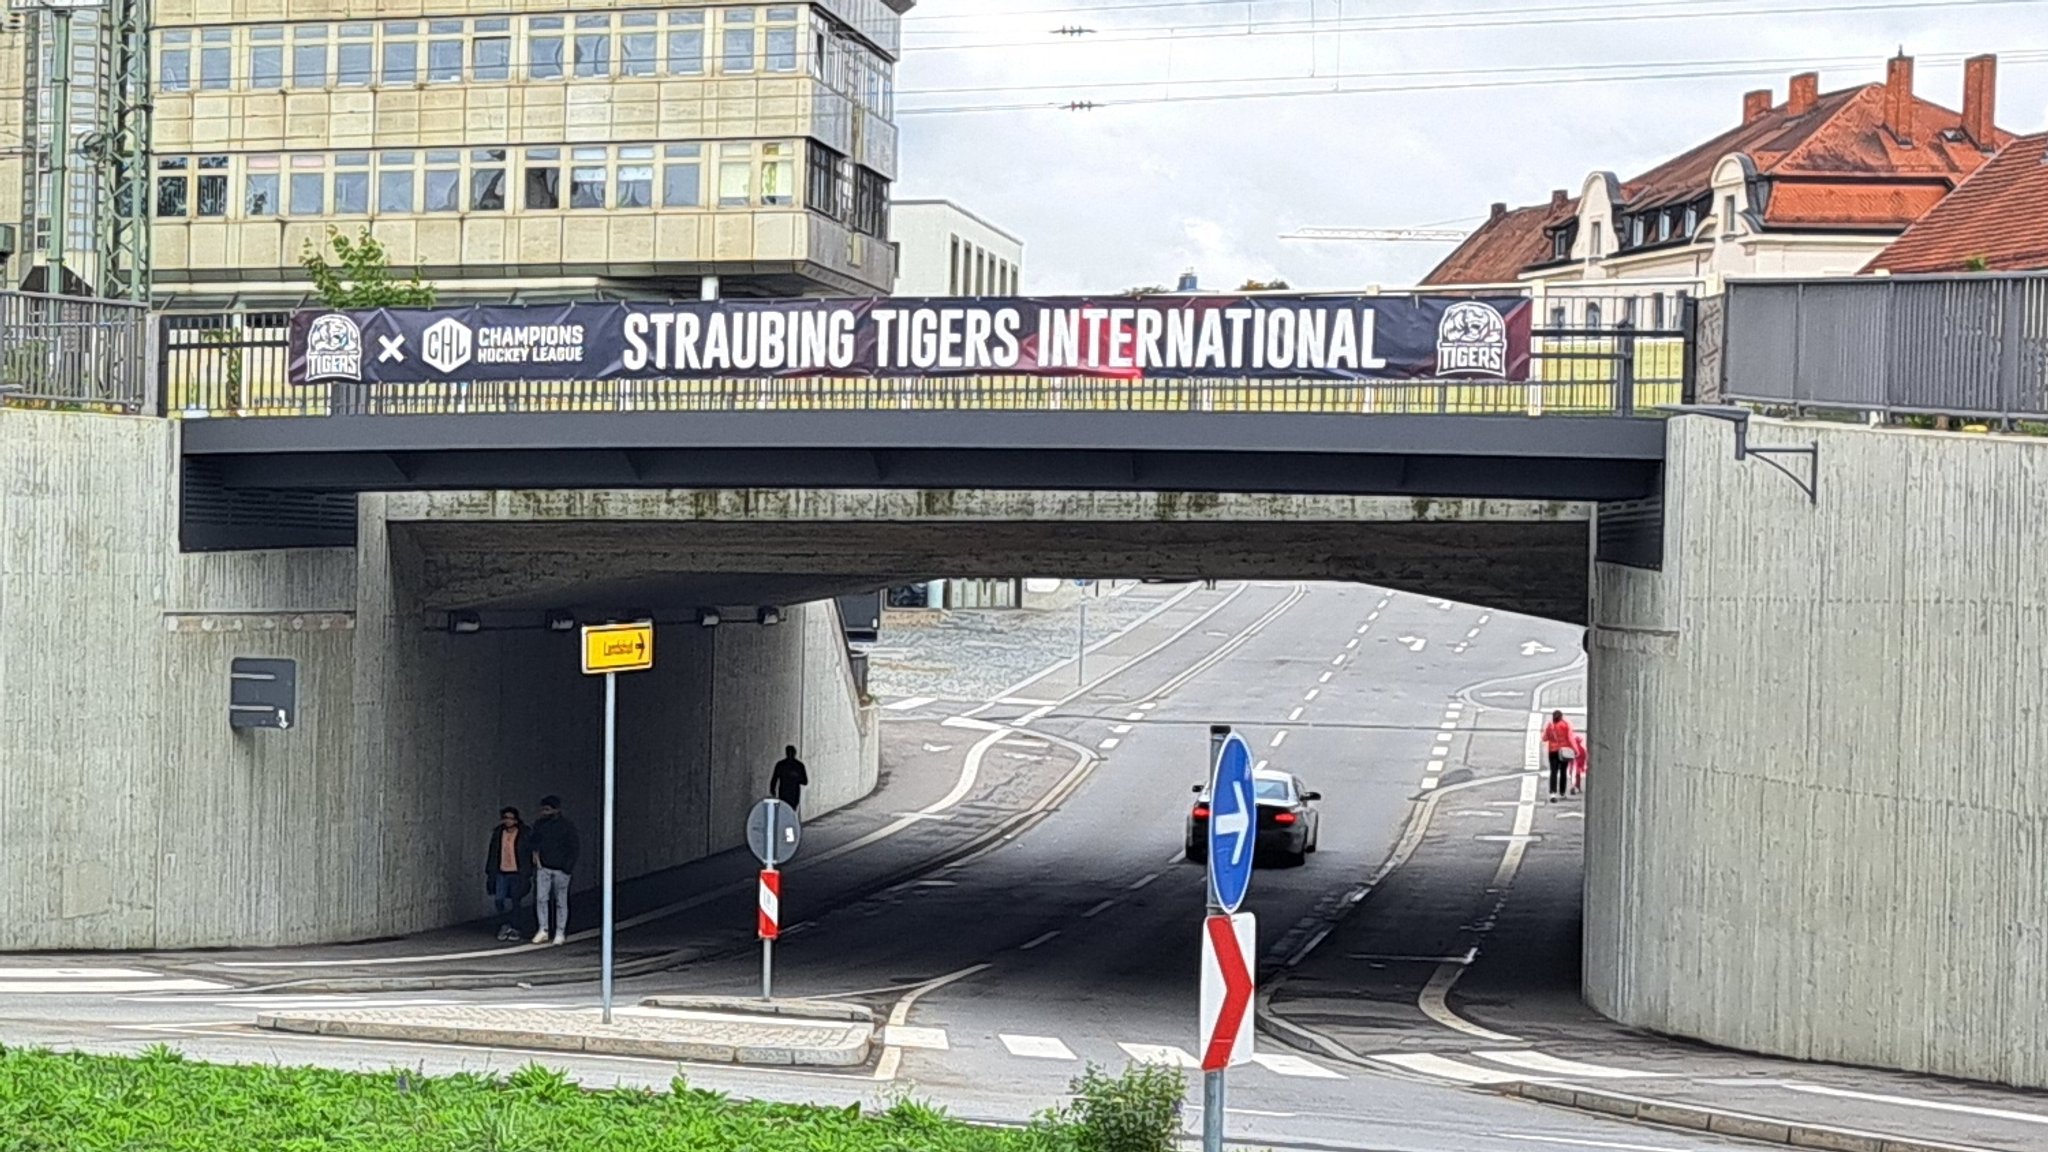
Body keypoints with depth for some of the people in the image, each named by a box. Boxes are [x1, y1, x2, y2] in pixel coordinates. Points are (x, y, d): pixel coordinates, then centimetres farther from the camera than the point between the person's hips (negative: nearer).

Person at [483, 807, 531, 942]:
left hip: (517, 873, -3)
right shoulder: (498, 833, 6)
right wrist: (490, 872, 9)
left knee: (515, 902, 1)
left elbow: (530, 853, -1)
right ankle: (504, 925, 15)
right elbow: (492, 853, 11)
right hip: (501, 872, 3)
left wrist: (526, 873, -5)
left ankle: (515, 929, 14)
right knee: (499, 899, -4)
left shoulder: (524, 834, -4)